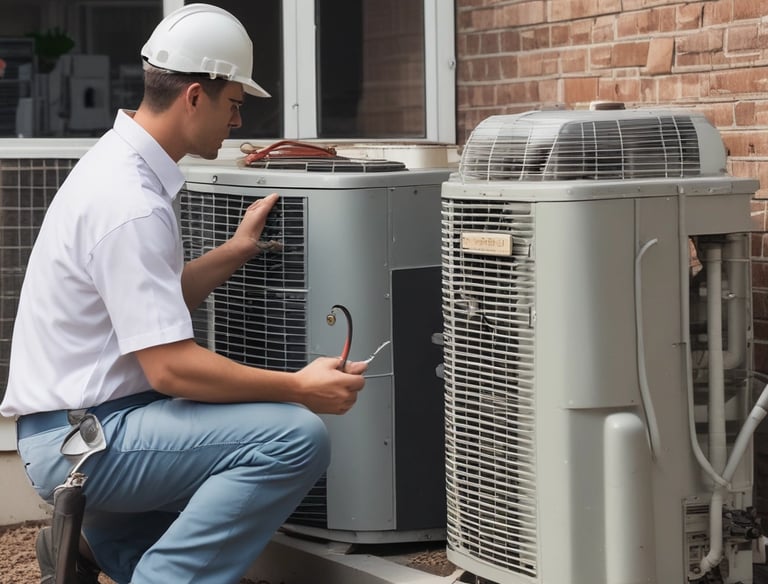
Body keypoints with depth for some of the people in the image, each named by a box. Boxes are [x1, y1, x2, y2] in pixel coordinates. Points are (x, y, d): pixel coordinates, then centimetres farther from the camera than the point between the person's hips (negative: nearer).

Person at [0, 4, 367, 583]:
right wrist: (299, 388, -19)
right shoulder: (131, 204, -21)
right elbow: (171, 366, -24)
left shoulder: (117, 161, 11)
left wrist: (236, 250, 12)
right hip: (84, 441, -11)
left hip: (77, 419, 11)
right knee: (297, 438, -24)